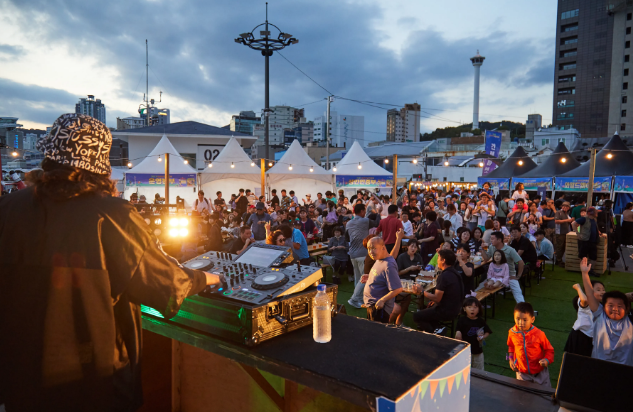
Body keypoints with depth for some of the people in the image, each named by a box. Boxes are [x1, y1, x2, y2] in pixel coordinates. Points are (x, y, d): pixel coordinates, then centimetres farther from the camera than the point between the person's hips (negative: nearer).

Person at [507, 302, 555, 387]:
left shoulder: (539, 334, -21)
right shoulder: (512, 332, -11)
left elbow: (549, 349, -6)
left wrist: (547, 360, -23)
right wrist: (511, 359, 0)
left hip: (540, 372, -2)